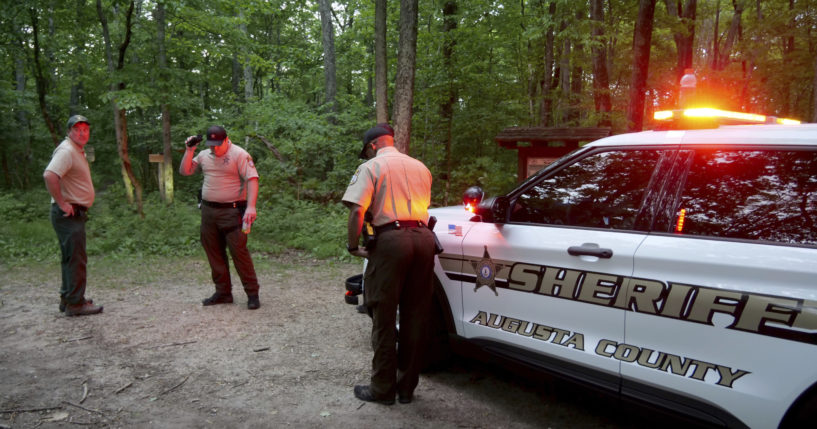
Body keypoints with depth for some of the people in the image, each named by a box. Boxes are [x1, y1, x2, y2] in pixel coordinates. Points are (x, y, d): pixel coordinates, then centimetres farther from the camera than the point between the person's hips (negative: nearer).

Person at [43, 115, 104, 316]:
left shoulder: (78, 151, 17)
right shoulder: (67, 151, -15)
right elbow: (49, 175, -31)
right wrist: (62, 203, -25)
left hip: (75, 213, 10)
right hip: (69, 214, -10)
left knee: (72, 258, 17)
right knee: (76, 258, -7)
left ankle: (68, 299, 27)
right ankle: (75, 303, -2)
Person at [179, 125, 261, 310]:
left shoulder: (239, 155, -8)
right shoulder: (204, 155, 12)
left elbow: (252, 179, -17)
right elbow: (184, 171, 17)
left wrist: (250, 206, -28)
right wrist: (189, 150, 4)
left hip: (231, 211, -7)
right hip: (208, 211, 7)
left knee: (239, 251, -9)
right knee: (214, 253, 10)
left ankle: (252, 293, -1)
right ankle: (223, 292, 21)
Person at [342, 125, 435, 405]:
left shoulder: (371, 167, 2)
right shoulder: (420, 167, 20)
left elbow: (357, 211, -11)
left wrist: (353, 246, -1)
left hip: (391, 238, -5)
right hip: (423, 237, 6)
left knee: (384, 316, 4)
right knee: (415, 316, 10)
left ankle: (383, 389, 12)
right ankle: (407, 387, 20)